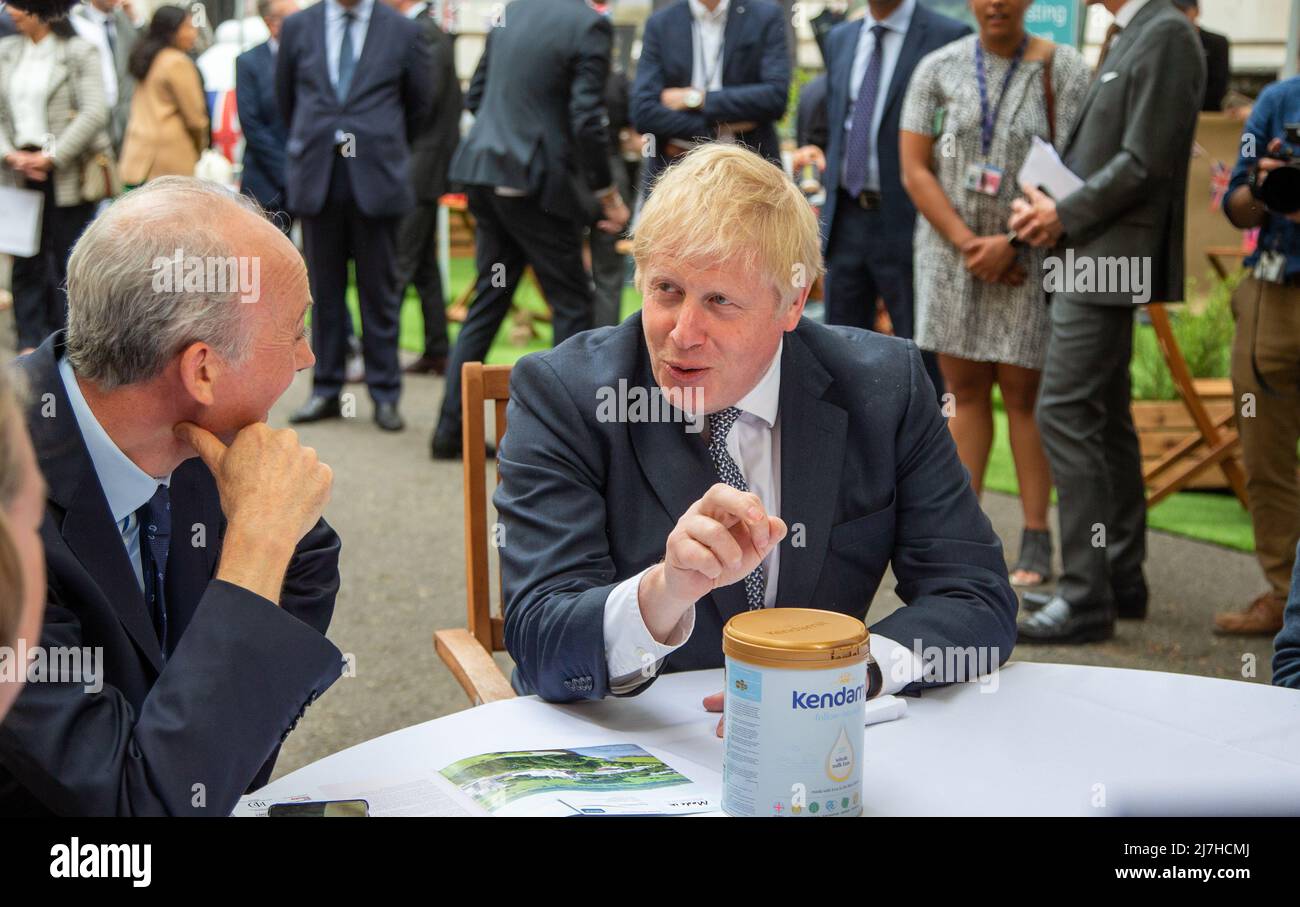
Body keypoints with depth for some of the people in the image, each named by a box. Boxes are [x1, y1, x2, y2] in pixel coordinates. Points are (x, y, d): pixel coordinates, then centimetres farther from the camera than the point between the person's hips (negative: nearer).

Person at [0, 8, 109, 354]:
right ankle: (30, 341, 12)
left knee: (66, 257, 1)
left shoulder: (78, 53, -5)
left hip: (67, 174, -4)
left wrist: (52, 157, -15)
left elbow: (95, 112, -13)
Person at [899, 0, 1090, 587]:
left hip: (1029, 257, -2)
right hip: (951, 249, 3)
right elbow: (915, 169, 0)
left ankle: (1036, 541, 3)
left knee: (1022, 390, -2)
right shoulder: (938, 69, 4)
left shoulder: (1062, 70, -2)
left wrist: (1009, 243, -15)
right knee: (964, 388, 6)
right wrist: (967, 243, -10)